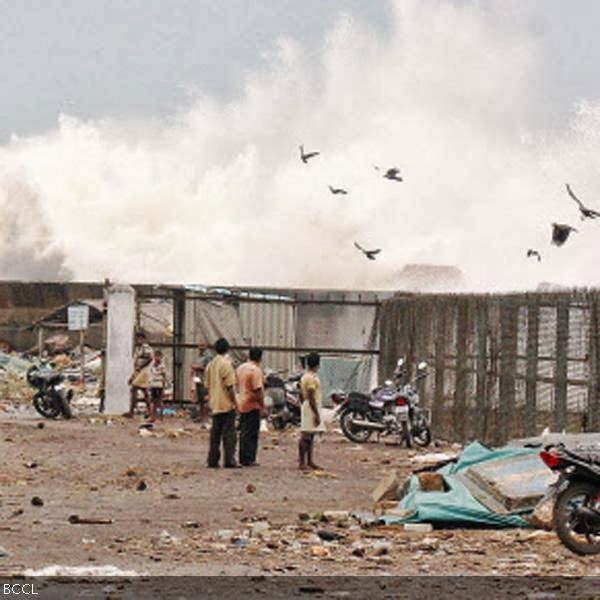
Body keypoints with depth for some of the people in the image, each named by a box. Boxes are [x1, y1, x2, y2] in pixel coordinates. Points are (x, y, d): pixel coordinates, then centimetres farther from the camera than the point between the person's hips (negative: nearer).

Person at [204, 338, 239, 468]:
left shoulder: (211, 364, 10)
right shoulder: (226, 364, -12)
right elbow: (229, 386, -15)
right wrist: (234, 402, -8)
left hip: (215, 405, 7)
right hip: (227, 404, -7)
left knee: (215, 433, 10)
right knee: (229, 433, -5)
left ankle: (213, 460, 9)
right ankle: (229, 461, -8)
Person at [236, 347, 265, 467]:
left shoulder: (241, 368, 10)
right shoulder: (256, 370, -17)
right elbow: (257, 389, -20)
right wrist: (262, 405, -13)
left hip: (242, 404, 8)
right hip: (252, 405, -8)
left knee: (243, 432, 14)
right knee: (251, 434, -4)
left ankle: (243, 459, 17)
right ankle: (248, 460, -3)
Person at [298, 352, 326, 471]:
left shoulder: (304, 377, 13)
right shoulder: (312, 378, -17)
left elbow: (301, 395, 19)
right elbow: (311, 397, -21)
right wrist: (316, 414, -21)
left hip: (306, 407, 10)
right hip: (312, 408, -10)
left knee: (310, 436, 13)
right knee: (306, 436, -9)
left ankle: (309, 462, 17)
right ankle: (302, 463, -10)